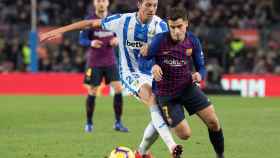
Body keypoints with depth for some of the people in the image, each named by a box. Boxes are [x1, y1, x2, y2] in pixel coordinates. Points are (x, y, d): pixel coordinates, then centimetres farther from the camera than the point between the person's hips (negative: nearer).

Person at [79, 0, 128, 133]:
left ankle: (118, 123, 3)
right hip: (94, 63, -2)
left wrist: (117, 40, -11)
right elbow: (82, 39, -6)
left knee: (118, 89, -8)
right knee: (92, 93, 2)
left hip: (110, 62, 2)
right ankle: (89, 123, 18)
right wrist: (91, 43, -27)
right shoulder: (89, 20, -6)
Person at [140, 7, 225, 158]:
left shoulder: (193, 41, -8)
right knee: (185, 134, -7)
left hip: (188, 87, 3)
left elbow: (201, 67, 0)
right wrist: (153, 66, -30)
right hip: (166, 93, -3)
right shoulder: (160, 40, -20)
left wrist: (199, 75, -23)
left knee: (213, 122, -7)